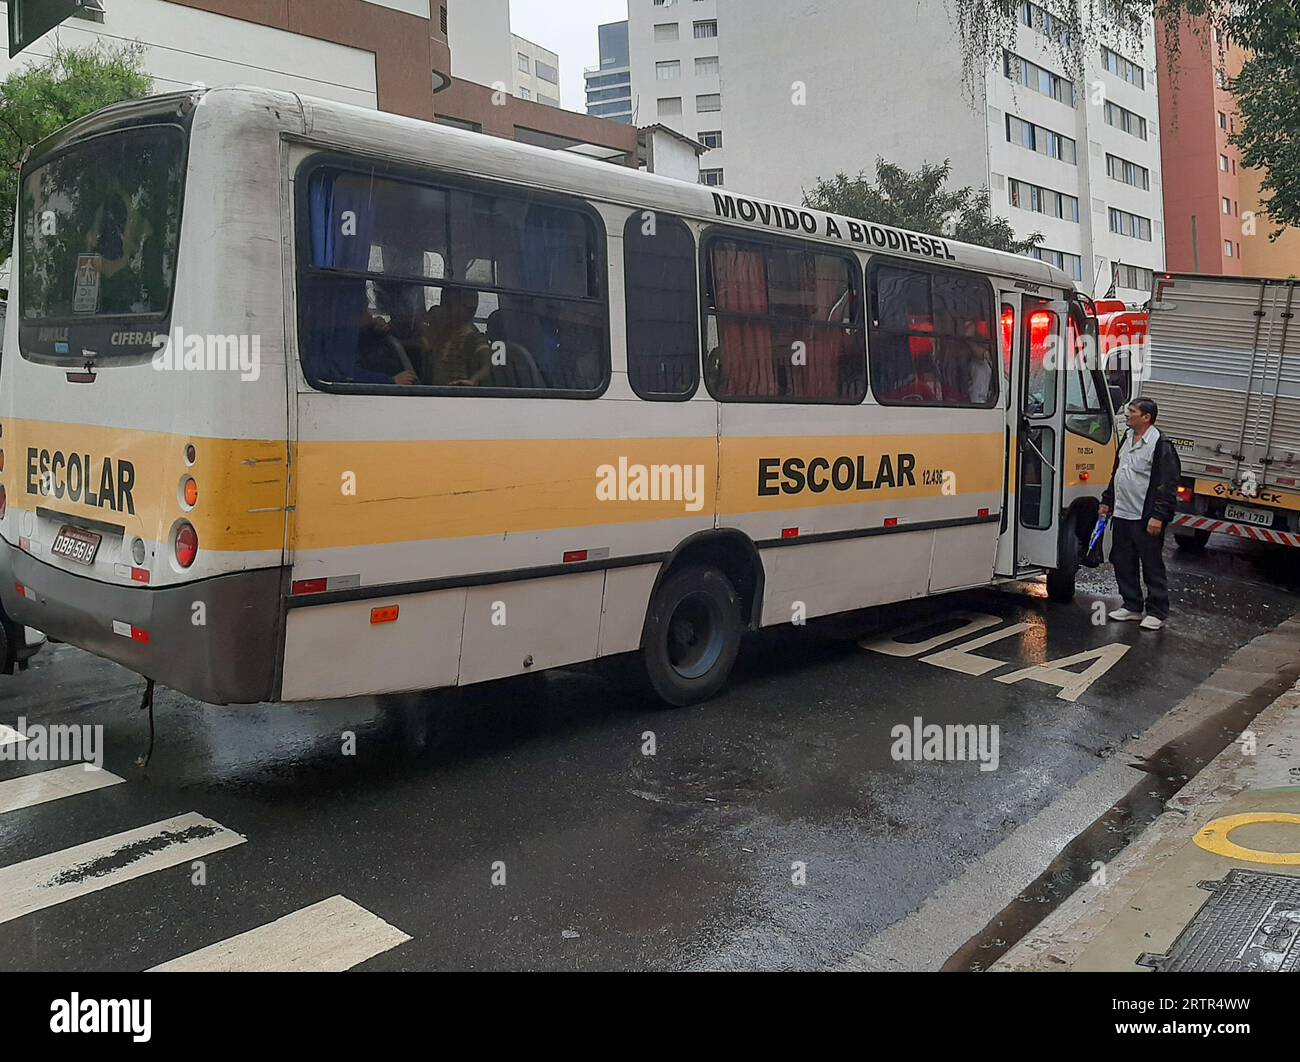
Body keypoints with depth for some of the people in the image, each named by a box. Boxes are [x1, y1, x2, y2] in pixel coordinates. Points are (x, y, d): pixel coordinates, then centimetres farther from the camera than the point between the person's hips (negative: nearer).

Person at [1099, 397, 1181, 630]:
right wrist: (1107, 502, 22)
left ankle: (1157, 612, 9)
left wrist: (1158, 516, -20)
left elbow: (1168, 485, -16)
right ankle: (1132, 607, 25)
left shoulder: (1161, 446, -12)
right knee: (1123, 563, 13)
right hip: (1122, 515, 8)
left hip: (1146, 519, -8)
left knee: (1152, 566, 1)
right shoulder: (1127, 440, 14)